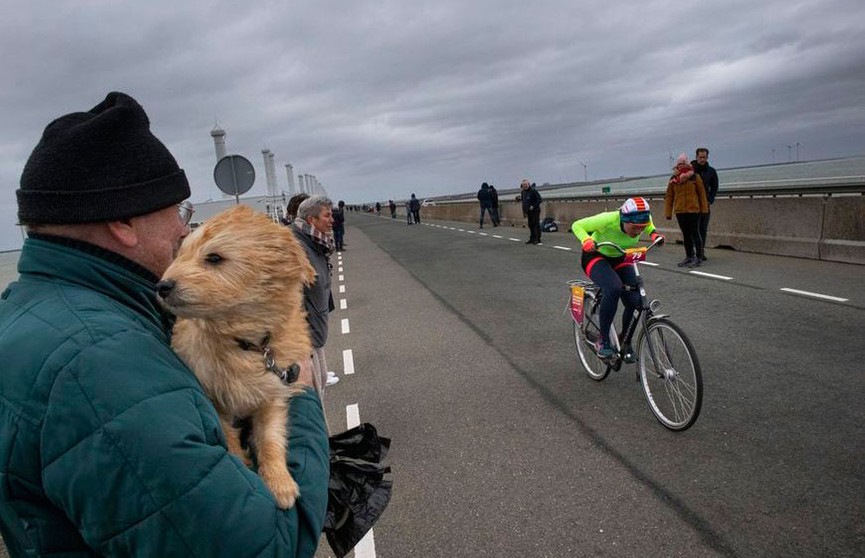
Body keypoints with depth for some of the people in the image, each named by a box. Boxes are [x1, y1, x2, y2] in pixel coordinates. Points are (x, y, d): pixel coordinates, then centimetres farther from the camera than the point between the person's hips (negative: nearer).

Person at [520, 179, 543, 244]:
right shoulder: (523, 192, 10)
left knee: (536, 224, -5)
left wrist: (534, 206, -21)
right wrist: (524, 211, 13)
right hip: (529, 211, 7)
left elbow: (539, 200, -15)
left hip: (535, 210, -7)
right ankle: (532, 239, 17)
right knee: (530, 225, 10)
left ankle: (537, 239, -3)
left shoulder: (533, 191, -13)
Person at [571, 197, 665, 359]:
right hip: (596, 257, -5)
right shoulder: (608, 220, -34)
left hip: (619, 259, 5)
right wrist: (587, 240, -41)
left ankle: (625, 343, 13)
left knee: (635, 301, -13)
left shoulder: (643, 221, -20)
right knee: (614, 289, -35)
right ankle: (603, 341, -20)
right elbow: (577, 225, -22)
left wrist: (654, 233, -14)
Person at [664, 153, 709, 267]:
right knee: (685, 234, 12)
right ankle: (689, 257, 22)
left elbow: (702, 194, 0)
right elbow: (669, 197, 5)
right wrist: (668, 213, 3)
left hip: (693, 211, -3)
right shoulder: (673, 180, 3)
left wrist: (704, 209, -1)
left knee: (695, 233, -1)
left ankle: (698, 258, 5)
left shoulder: (695, 177, -4)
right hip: (680, 211, 3)